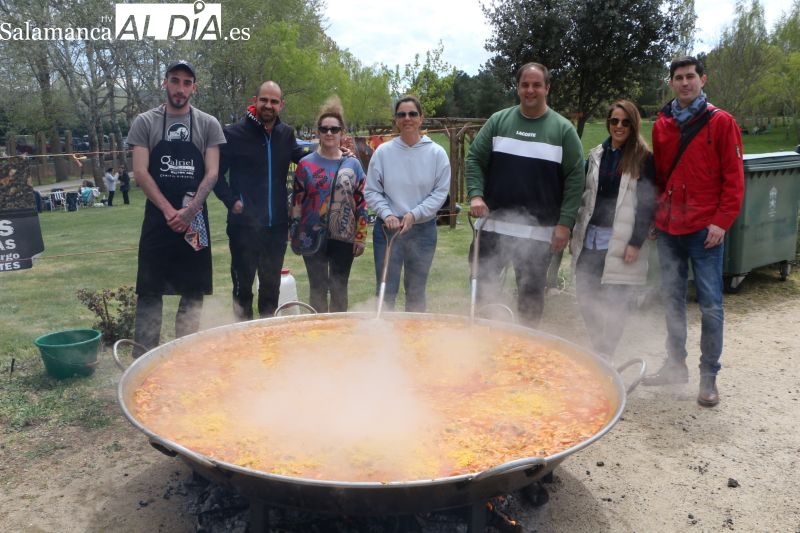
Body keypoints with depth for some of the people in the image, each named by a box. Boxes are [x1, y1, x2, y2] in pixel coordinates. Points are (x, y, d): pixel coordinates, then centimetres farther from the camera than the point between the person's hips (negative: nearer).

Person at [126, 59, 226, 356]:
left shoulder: (208, 125, 4)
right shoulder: (145, 123, 4)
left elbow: (212, 173, -2)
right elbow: (140, 172, -3)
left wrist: (189, 211, -14)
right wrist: (169, 211, -13)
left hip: (195, 220, 1)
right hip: (157, 218, -1)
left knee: (194, 292, 6)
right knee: (149, 290, 2)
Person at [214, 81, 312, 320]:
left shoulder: (286, 134, 7)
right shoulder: (234, 133, -7)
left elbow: (300, 156, 26)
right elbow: (216, 173, -2)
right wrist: (231, 201, -13)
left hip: (277, 224, 4)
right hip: (244, 224, -4)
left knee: (271, 284, 15)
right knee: (243, 284, 7)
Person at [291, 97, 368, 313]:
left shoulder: (353, 164, 3)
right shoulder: (306, 164, 1)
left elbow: (361, 203, 3)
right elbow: (296, 201, 3)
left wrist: (361, 237, -1)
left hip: (344, 238, 1)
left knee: (339, 289, 10)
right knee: (317, 288, 7)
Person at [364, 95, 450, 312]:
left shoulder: (437, 153, -3)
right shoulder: (383, 152, -2)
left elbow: (440, 192, -4)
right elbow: (371, 191, 0)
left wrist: (415, 214, -14)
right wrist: (387, 214, -14)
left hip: (423, 229, 1)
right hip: (388, 228, 0)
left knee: (416, 292, 13)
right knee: (385, 290, 4)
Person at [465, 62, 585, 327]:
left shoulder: (563, 129, 2)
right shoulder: (498, 121, 6)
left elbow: (575, 178, -1)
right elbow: (475, 159, 6)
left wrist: (565, 223, -8)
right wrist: (475, 194, -11)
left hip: (539, 231, -1)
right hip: (494, 224, 2)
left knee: (531, 293, 9)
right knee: (481, 284, 8)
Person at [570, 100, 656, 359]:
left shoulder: (643, 159, -3)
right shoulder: (596, 155, 12)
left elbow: (646, 204, -7)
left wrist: (636, 243, -14)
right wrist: (575, 234, 10)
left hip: (621, 242, -5)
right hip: (590, 239, 5)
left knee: (615, 301, 0)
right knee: (585, 296, 7)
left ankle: (605, 356, 13)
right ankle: (599, 351, 22)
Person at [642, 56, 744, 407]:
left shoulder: (720, 122, -2)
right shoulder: (662, 124, 10)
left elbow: (734, 178, -5)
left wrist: (722, 221, -12)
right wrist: (656, 214, 11)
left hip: (705, 230, -4)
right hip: (668, 229, 5)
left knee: (710, 304, -1)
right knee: (672, 299, 12)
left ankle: (709, 377, 10)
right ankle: (676, 365, 25)